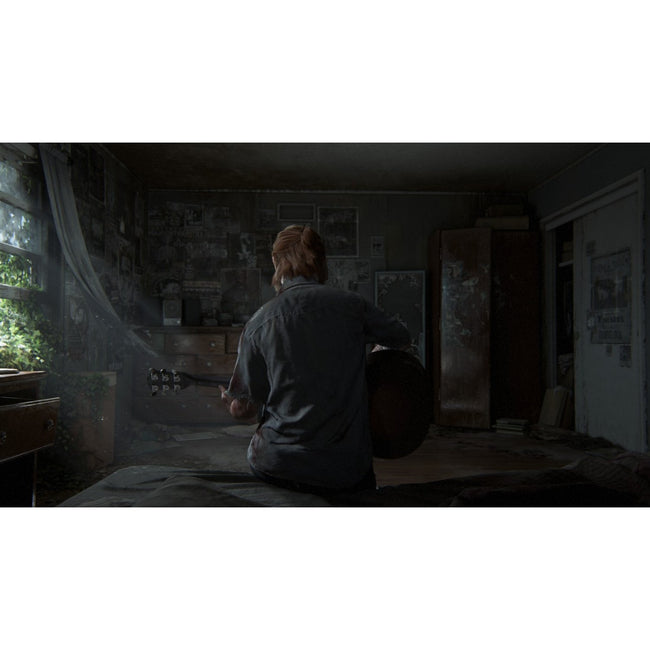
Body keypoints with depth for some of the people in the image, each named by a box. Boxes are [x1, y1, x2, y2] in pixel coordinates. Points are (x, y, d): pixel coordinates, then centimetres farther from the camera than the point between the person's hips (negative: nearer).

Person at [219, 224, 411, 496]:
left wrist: (233, 404, 22)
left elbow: (244, 409, -2)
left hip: (275, 468, 0)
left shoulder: (259, 323, -5)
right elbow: (403, 338, 16)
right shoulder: (352, 305, -3)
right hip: (346, 472, 1)